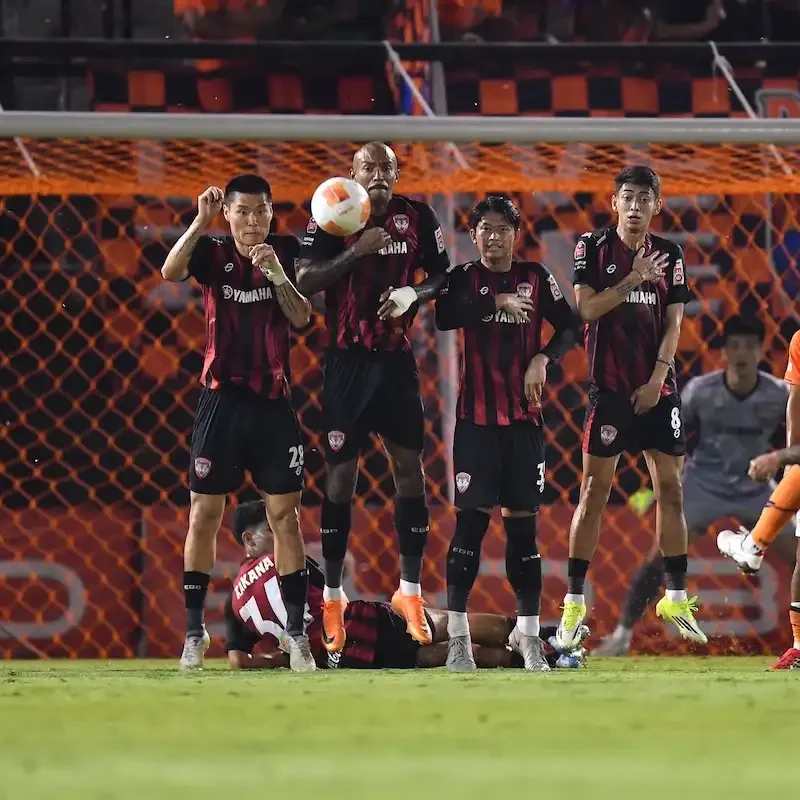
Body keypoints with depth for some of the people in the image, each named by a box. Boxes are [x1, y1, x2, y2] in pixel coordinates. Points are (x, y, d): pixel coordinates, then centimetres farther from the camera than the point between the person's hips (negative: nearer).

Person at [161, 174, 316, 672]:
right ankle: (195, 630, 8)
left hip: (273, 401, 0)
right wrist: (201, 221, -28)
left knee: (286, 514, 0)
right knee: (205, 514, 1)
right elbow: (170, 272, -21)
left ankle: (296, 632, 4)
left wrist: (276, 271, -22)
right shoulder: (213, 253, -1)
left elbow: (301, 318, -8)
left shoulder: (287, 253, 2)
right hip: (222, 399, 0)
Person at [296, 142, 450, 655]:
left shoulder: (417, 217, 1)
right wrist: (356, 251, -23)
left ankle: (411, 589, 11)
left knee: (409, 465, 2)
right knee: (341, 471, -1)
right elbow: (305, 282, -14)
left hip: (396, 357, 2)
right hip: (347, 359, -2)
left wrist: (414, 294, -11)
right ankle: (332, 596, 6)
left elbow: (443, 275, 9)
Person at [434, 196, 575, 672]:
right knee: (471, 517, -8)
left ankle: (528, 633, 10)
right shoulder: (464, 278, 1)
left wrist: (544, 358, -7)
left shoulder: (535, 278, 7)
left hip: (524, 416, 2)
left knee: (523, 520, 4)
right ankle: (458, 635, -6)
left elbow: (569, 328, 10)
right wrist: (495, 302, -24)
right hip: (477, 416, -2)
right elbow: (445, 317, -18)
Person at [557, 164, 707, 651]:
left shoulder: (670, 255, 8)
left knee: (671, 488, 2)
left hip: (658, 388, 3)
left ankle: (676, 597, 9)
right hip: (610, 388, -3)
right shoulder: (593, 247, 1)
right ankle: (574, 601, 0)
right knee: (594, 491, -4)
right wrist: (632, 281, -18)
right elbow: (586, 308, -8)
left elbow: (674, 323, 4)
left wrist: (657, 377, -7)